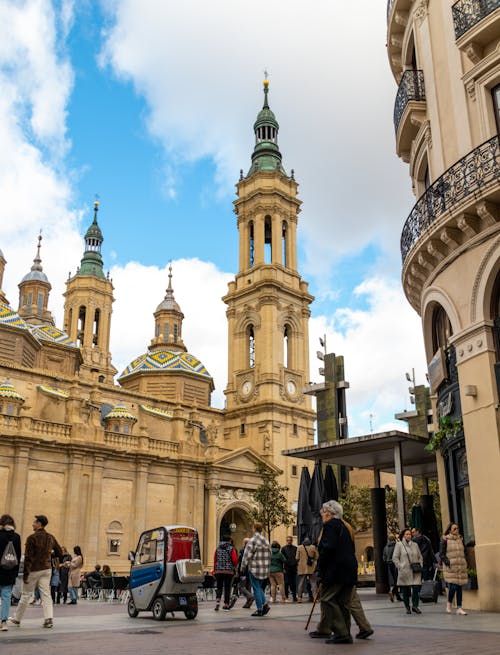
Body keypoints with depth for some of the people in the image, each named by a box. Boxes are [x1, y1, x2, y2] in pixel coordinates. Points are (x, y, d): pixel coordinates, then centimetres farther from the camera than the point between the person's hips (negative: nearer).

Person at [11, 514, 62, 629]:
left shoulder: (32, 538, -13)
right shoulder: (51, 537, 4)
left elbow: (28, 557, -15)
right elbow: (59, 553, 10)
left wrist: (25, 574, -12)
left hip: (34, 570, -4)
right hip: (47, 569, 4)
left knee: (26, 595, 9)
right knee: (46, 594, 5)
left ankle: (17, 619, 23)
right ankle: (49, 618, -7)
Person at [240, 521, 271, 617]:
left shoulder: (252, 541, -13)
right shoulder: (266, 541, 10)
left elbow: (247, 555, -13)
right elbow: (269, 555, 14)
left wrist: (243, 567, -1)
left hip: (254, 569, -7)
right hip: (264, 569, 7)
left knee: (256, 589, 1)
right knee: (260, 587, 19)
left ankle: (260, 609, 3)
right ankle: (264, 604, 5)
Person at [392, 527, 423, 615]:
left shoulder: (415, 545, 13)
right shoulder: (399, 544, 2)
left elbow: (420, 557, 20)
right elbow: (395, 558, 0)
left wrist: (420, 565, 5)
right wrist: (400, 567, -9)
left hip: (416, 572, 2)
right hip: (404, 571, -2)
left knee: (416, 588, -9)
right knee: (405, 591, 3)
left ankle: (415, 606, 7)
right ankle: (407, 608, 18)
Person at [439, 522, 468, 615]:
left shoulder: (460, 539, 13)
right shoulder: (445, 540, -3)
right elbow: (441, 554, -4)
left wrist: (464, 562, 13)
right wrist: (448, 562, -14)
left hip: (461, 567, 5)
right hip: (451, 567, -5)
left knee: (459, 587, 4)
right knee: (453, 587, -10)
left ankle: (459, 608, 9)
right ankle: (449, 604, 14)